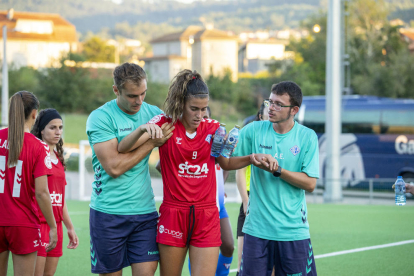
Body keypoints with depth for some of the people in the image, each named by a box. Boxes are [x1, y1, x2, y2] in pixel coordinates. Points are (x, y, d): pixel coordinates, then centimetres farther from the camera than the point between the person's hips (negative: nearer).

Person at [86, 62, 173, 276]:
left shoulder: (153, 113, 7)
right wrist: (151, 143, -13)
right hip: (108, 213, -3)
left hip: (145, 211, 3)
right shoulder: (100, 118, -8)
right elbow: (114, 166, -16)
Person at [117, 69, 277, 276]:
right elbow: (122, 148, -8)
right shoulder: (165, 124, -3)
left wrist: (253, 157, 2)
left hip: (206, 217, 2)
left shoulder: (213, 128, 5)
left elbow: (226, 163, 21)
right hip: (173, 213, -1)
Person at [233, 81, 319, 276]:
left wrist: (277, 170, -16)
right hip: (257, 228, 1)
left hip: (293, 230, -1)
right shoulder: (254, 130, 2)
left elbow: (310, 184, -6)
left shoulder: (307, 137, -1)